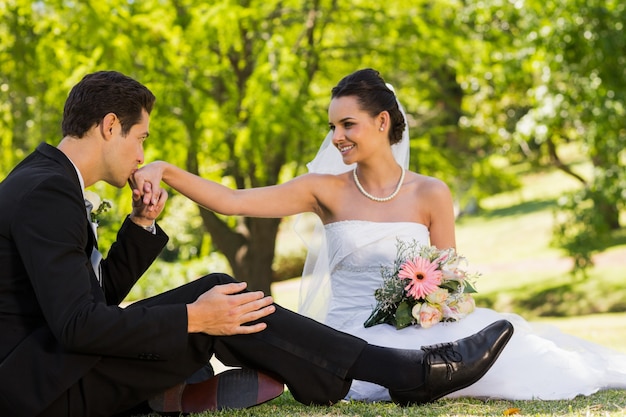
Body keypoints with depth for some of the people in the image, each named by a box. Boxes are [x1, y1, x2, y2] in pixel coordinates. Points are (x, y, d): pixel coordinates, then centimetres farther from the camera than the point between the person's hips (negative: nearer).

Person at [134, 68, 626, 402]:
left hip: (417, 331, 2)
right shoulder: (326, 190, 3)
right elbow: (231, 201, -5)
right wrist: (165, 171, -18)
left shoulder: (431, 194, 5)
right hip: (351, 336, -1)